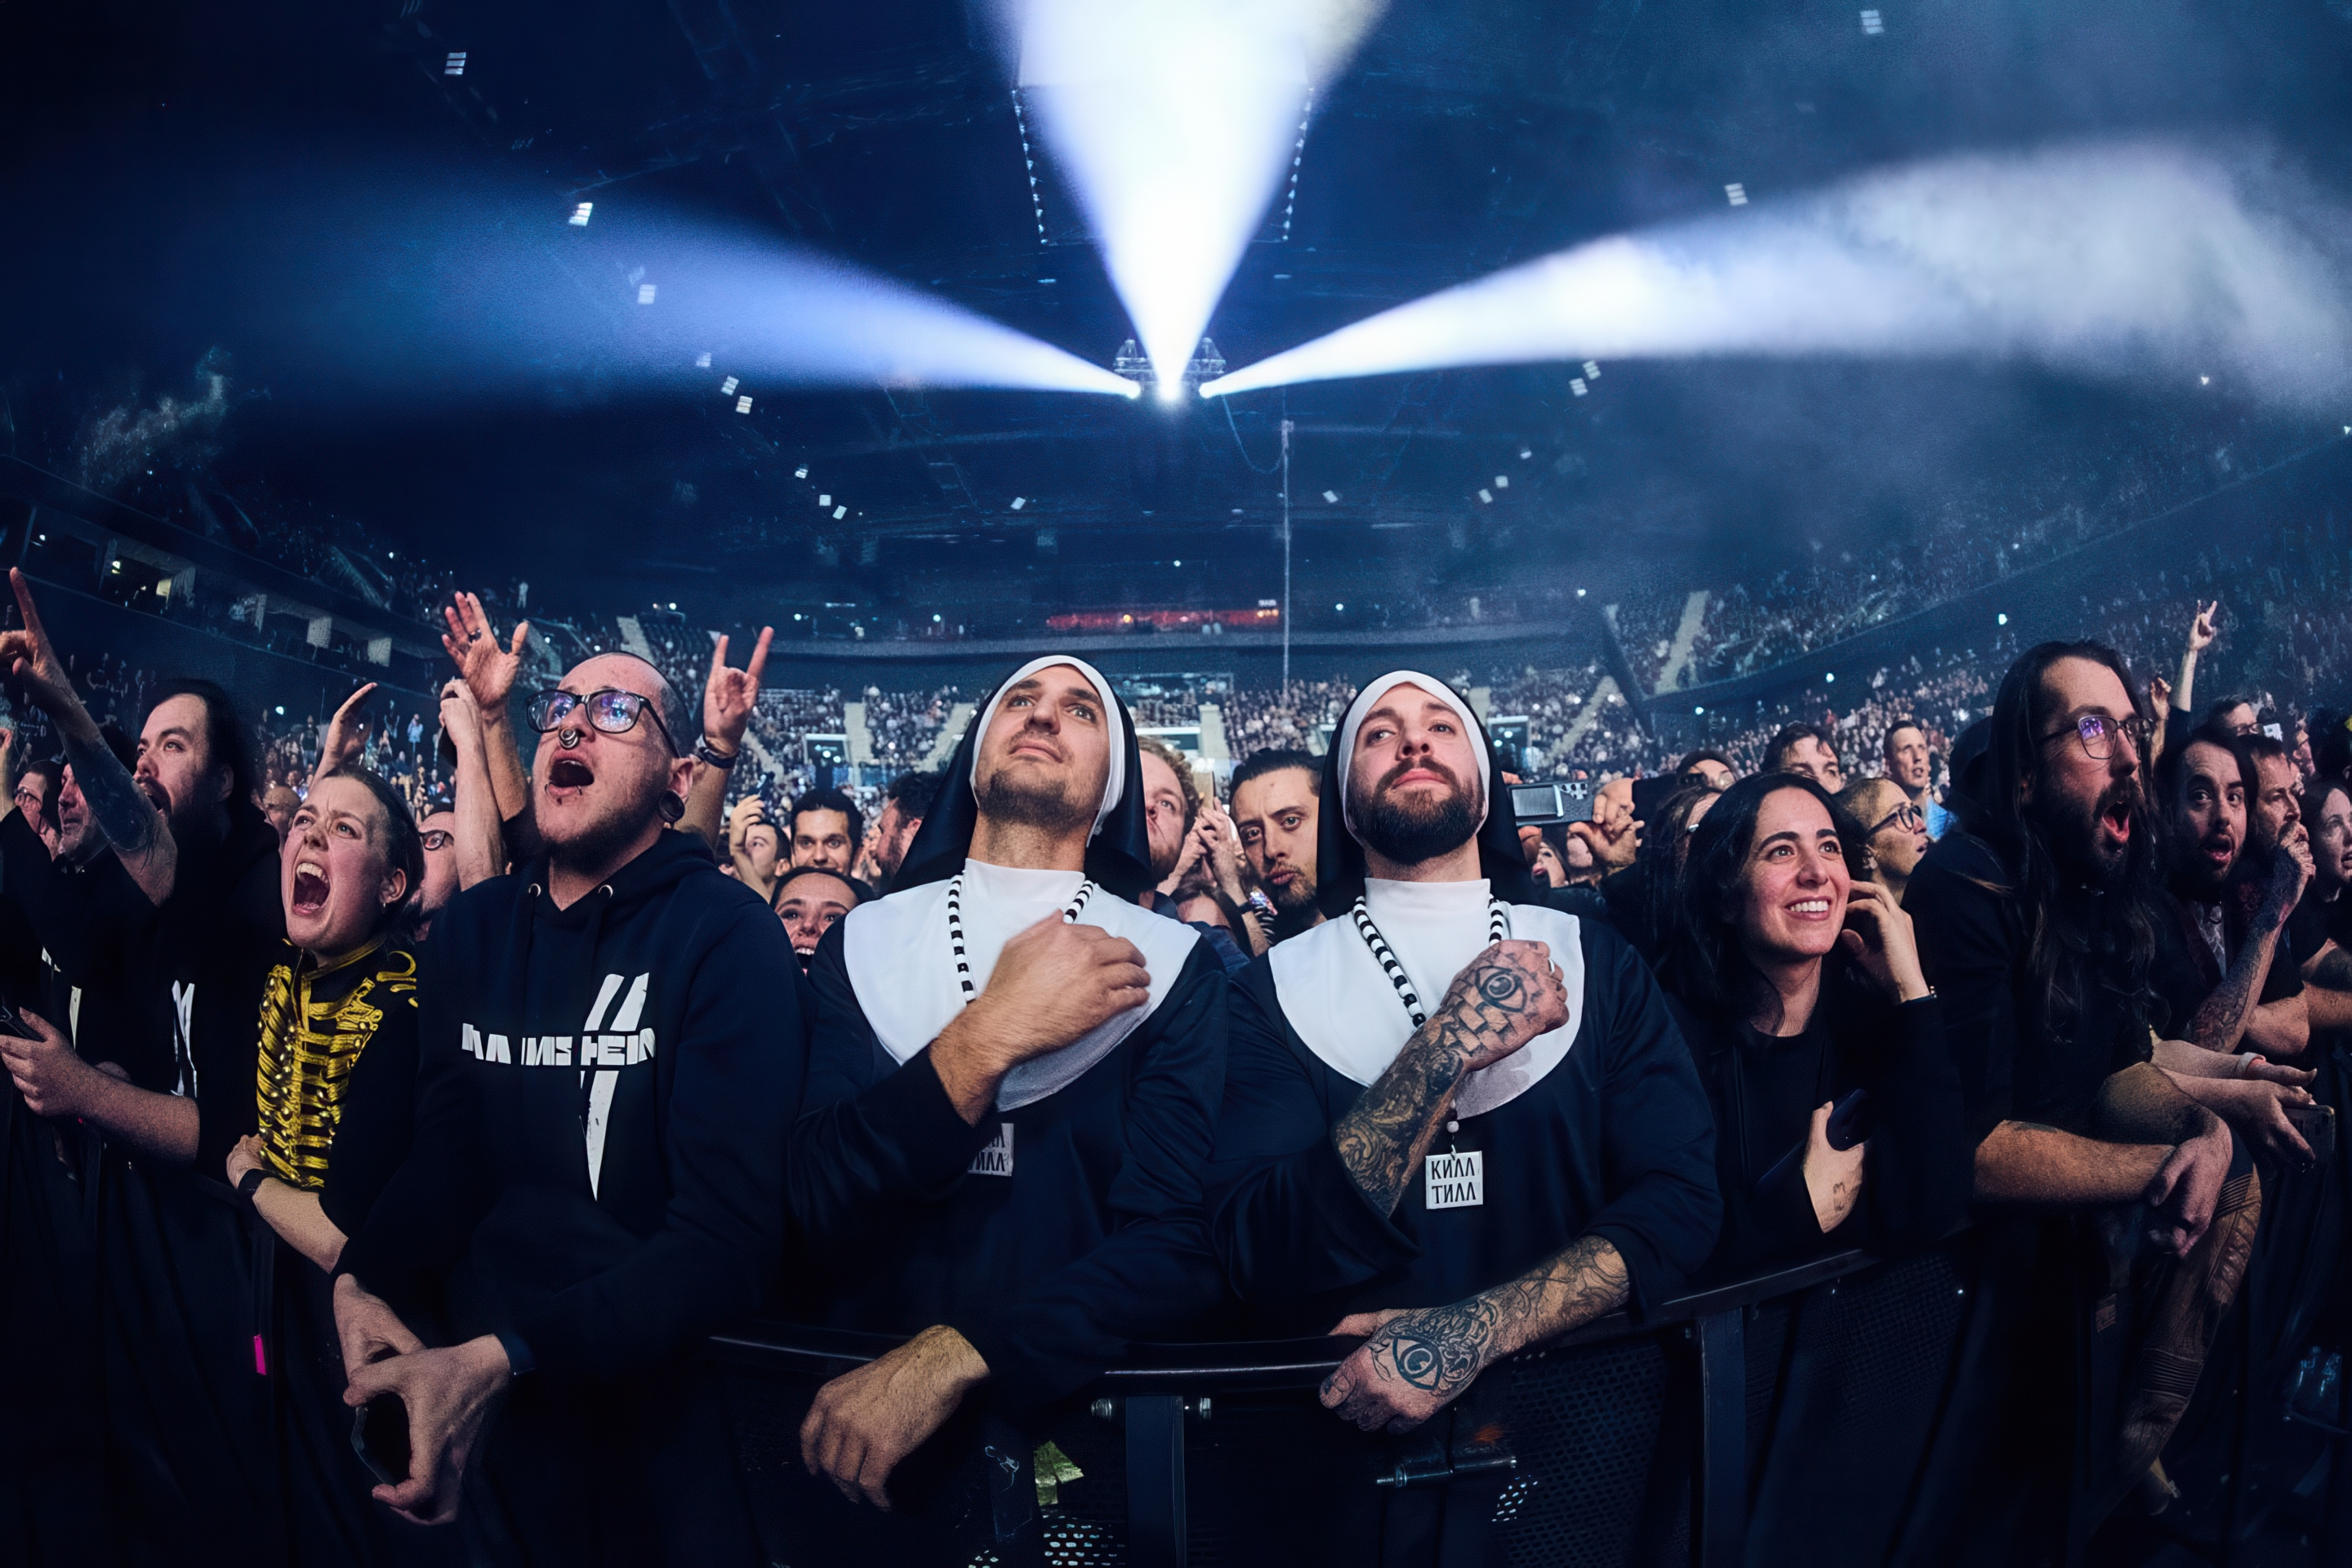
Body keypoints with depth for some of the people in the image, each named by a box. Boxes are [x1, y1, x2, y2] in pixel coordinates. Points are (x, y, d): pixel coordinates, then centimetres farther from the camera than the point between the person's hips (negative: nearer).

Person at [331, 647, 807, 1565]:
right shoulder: (470, 928, 4)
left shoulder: (730, 939, -17)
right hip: (475, 1389, 5)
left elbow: (728, 1237, -23)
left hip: (659, 1403, -5)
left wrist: (501, 1359, -31)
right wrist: (362, 1281, -16)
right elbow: (447, 1154, 3)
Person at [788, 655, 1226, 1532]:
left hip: (1075, 1415, 0)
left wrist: (953, 1360, -21)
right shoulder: (860, 943, 5)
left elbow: (1179, 1246, -8)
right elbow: (814, 1216, -6)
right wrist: (985, 1040, -18)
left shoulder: (1173, 965, 2)